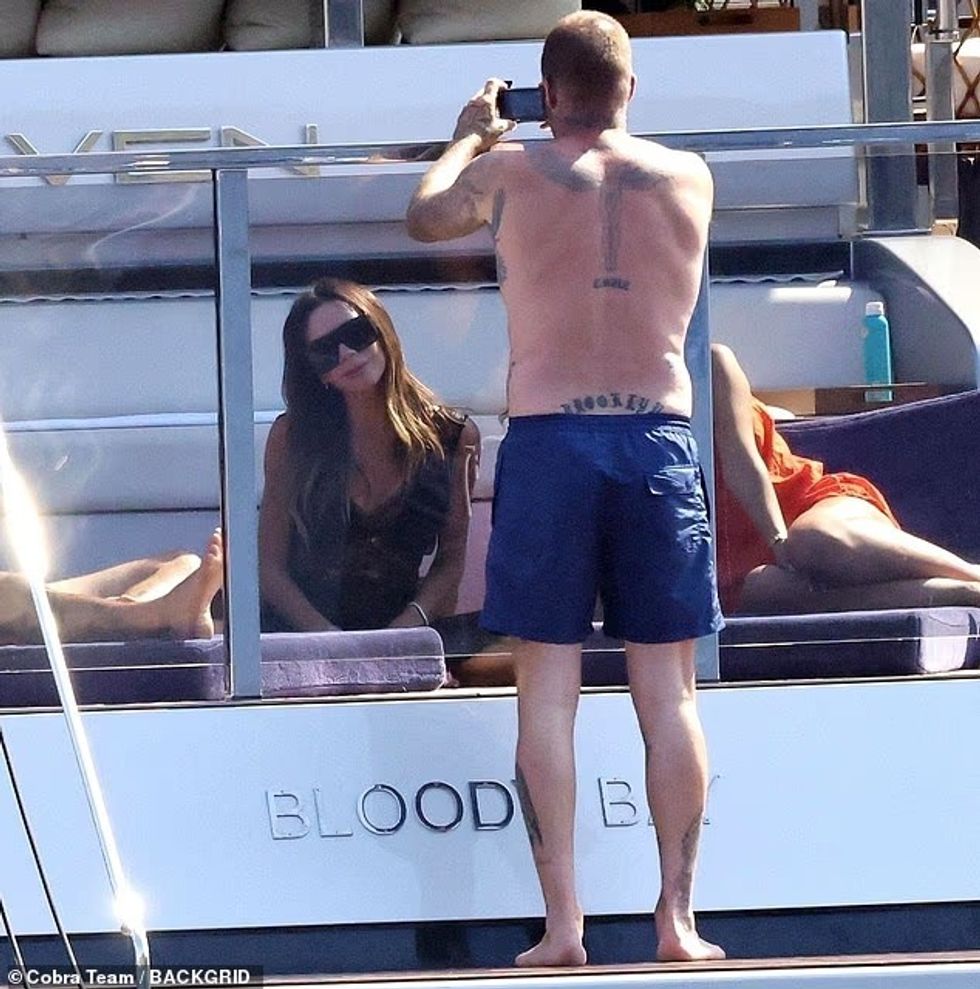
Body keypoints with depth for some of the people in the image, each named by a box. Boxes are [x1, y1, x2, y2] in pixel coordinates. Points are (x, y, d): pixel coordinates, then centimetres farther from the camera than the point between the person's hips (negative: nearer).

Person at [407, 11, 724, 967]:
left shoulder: (510, 172, 0)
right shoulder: (689, 177, 6)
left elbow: (424, 215, 21)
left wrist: (469, 137, 38)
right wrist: (603, 132, 43)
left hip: (549, 443, -1)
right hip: (660, 439, 2)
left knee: (548, 690, 2)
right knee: (666, 691, 5)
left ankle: (562, 924, -1)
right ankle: (677, 919, 3)